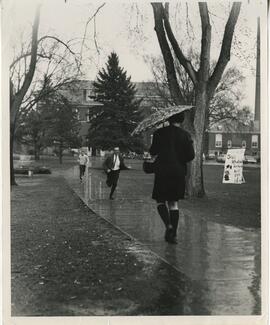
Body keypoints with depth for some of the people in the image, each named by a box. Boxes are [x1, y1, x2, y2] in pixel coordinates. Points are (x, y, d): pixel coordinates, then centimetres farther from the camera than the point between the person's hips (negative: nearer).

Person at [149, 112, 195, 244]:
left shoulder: (160, 133, -3)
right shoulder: (185, 135, 2)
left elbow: (153, 152, -1)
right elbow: (191, 155, -2)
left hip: (163, 171, -2)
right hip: (179, 172, 2)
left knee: (160, 201, 9)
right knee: (173, 202, 11)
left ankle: (169, 225, -15)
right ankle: (173, 234, 9)